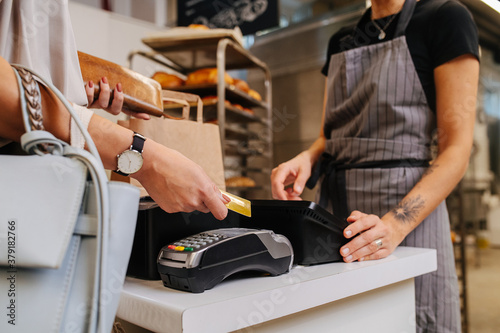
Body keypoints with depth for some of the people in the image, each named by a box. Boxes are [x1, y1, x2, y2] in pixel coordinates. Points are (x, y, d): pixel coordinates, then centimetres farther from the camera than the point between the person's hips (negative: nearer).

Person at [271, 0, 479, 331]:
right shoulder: (341, 41, 15)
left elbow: (457, 151, -10)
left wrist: (395, 226, -23)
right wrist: (306, 160, -5)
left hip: (406, 213, -5)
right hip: (334, 213, 5)